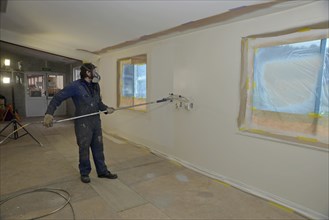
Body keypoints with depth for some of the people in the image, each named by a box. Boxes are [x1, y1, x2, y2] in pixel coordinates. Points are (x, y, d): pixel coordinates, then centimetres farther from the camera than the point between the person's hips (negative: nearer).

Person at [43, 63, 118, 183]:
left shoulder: (96, 86, 8)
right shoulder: (75, 86, -13)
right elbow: (58, 97, -13)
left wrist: (106, 108, 3)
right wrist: (49, 113, -23)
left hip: (96, 121, 6)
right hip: (83, 123, -6)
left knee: (98, 147, 14)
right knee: (84, 149, 8)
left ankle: (102, 171, 27)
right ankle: (84, 173, 27)